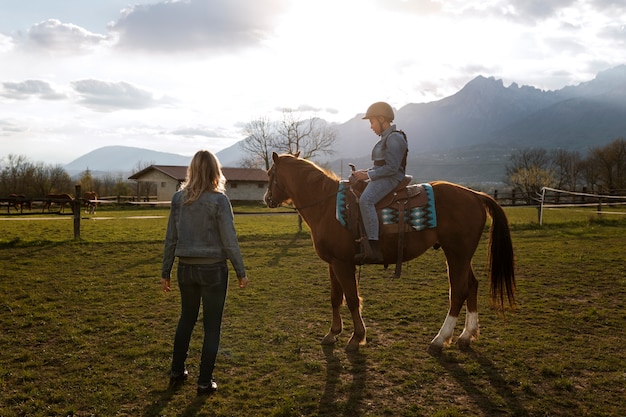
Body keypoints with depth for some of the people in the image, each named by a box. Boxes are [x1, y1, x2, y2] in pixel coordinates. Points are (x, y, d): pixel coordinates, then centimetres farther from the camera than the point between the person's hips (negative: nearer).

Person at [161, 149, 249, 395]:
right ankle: (204, 382, 16)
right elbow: (229, 241, -12)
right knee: (212, 326, 9)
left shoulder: (178, 198, 0)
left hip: (186, 268, 4)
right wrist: (241, 272, -2)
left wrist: (165, 273, 12)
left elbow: (171, 239, 3)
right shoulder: (218, 200, -13)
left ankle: (176, 372, 33)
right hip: (213, 269, -4)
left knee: (186, 318, 24)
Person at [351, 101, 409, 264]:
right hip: (382, 178, 12)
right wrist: (366, 172, 9)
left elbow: (391, 168, -19)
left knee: (365, 200, -34)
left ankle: (374, 249, -42)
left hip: (390, 179, -12)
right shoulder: (386, 138, 21)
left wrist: (368, 175, -16)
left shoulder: (394, 138, -12)